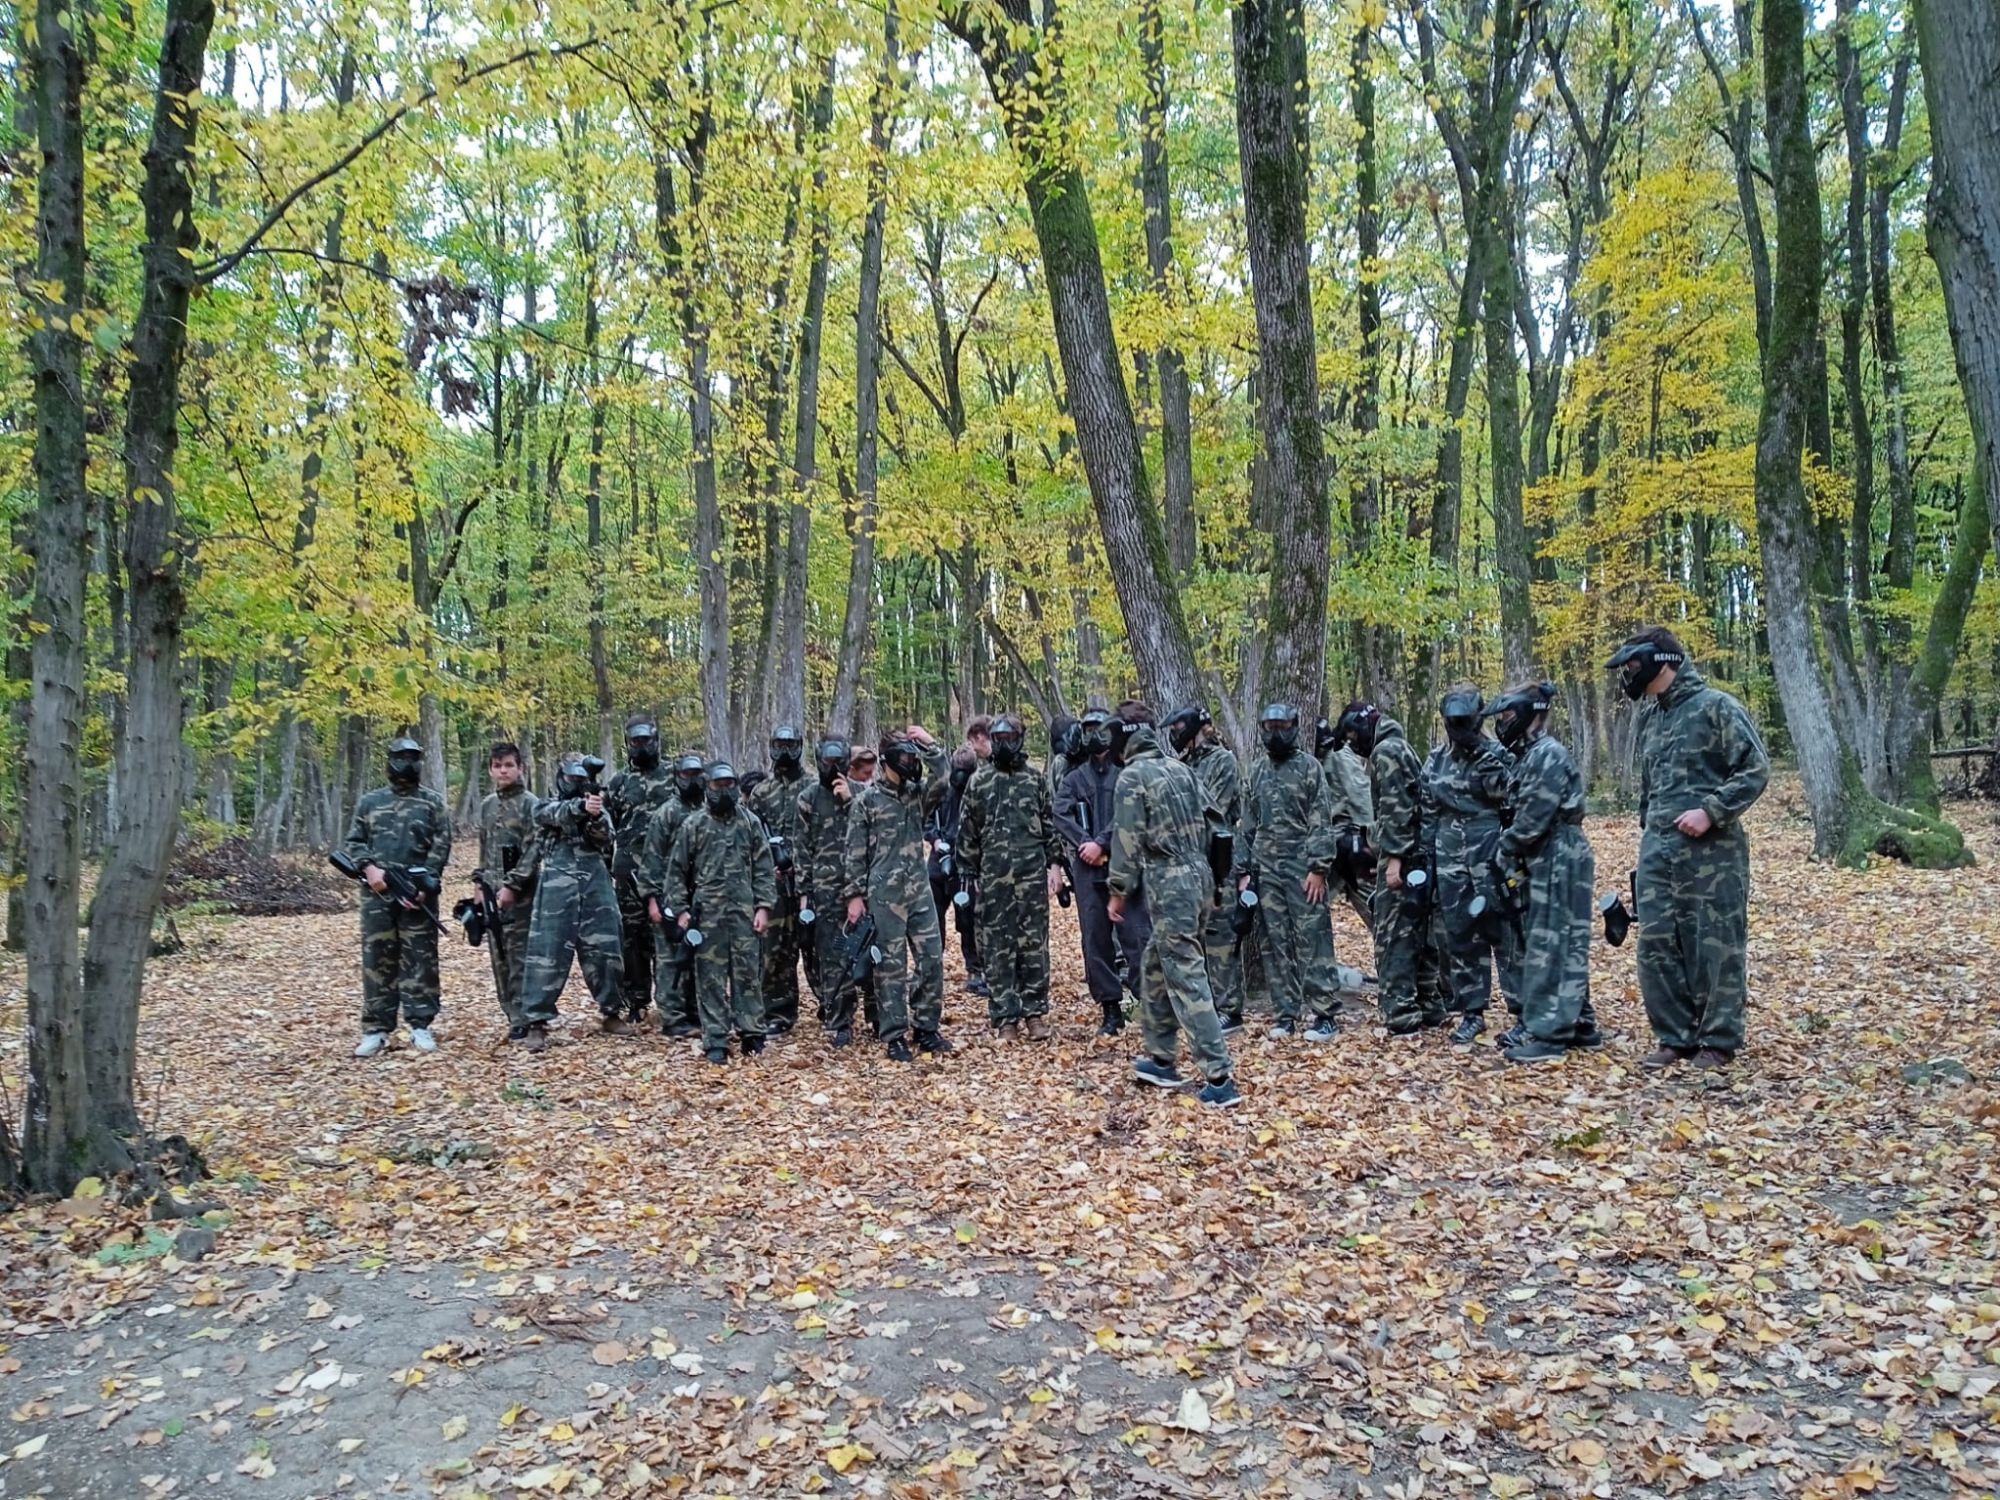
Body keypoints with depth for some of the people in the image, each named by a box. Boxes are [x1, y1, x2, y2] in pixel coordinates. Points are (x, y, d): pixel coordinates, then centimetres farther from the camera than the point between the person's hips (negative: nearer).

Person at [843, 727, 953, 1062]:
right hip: (884, 894, -5)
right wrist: (855, 895, -7)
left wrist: (930, 745, -11)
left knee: (932, 960, 5)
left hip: (920, 890, 5)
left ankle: (927, 1028, 18)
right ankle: (895, 1037, 9)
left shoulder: (916, 792, 9)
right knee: (891, 966, 1)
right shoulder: (866, 799, -4)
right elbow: (855, 852, -3)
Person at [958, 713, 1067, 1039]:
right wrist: (970, 875, 5)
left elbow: (1050, 824, 10)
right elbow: (967, 832, 8)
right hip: (993, 875, 0)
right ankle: (1006, 1016, 8)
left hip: (1033, 873, 0)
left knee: (1034, 944, 2)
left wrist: (1055, 864, 3)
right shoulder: (978, 781, 6)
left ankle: (1035, 1013, 9)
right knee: (998, 947, 2)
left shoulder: (1036, 778, 9)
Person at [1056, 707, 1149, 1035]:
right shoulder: (1074, 779, 15)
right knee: (1096, 941, 5)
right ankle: (1111, 1010, 13)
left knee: (1136, 934, -8)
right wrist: (1084, 844, -13)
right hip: (1088, 870, 4)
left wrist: (1101, 843, -14)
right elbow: (1060, 815, 1)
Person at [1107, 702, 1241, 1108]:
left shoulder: (1132, 777, -9)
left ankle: (1220, 1078, -8)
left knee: (1187, 978, -6)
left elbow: (1128, 839, -12)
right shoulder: (1180, 769, 13)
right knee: (1154, 966, 19)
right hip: (1196, 876, 8)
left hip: (1168, 884, -8)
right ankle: (1161, 1059, 26)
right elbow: (1204, 825, 16)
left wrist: (1118, 890, -5)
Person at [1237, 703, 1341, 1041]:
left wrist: (1319, 868, -14)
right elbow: (1247, 826, 15)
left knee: (1312, 940, -6)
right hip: (1266, 871, 5)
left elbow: (1320, 822, -6)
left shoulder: (1309, 767, -1)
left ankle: (1325, 1014, -1)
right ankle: (1286, 1014, 12)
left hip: (1302, 868, -5)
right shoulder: (1257, 772, 14)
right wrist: (1243, 870, 9)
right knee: (1275, 944, 6)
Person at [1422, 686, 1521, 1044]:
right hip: (1450, 856, 5)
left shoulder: (1497, 753, -1)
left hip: (1491, 852, -5)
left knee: (1504, 931, -5)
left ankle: (1525, 1012, 2)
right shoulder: (1437, 759, 12)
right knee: (1458, 935, 7)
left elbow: (1508, 797, -13)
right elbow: (1428, 813, 14)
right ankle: (1471, 1012, 16)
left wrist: (1487, 761, -20)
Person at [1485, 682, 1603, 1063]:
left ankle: (1548, 1035, -4)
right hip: (1543, 864, 10)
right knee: (1562, 947, 15)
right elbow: (1520, 815, 16)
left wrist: (1503, 855, -8)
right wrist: (1511, 858, 7)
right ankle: (1579, 1024, 23)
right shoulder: (1530, 755, 15)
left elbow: (1531, 820, -20)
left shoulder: (1547, 755, -16)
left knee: (1550, 947, -8)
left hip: (1558, 863, -10)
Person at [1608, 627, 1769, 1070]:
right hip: (1657, 851, 7)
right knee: (1657, 944, 5)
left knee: (1716, 946, 1)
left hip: (1710, 851, -7)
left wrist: (1711, 811, -19)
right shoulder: (1649, 715, 16)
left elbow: (1756, 769, -11)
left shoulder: (1715, 707, -7)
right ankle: (1675, 1037, 16)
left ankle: (1720, 1041, 12)